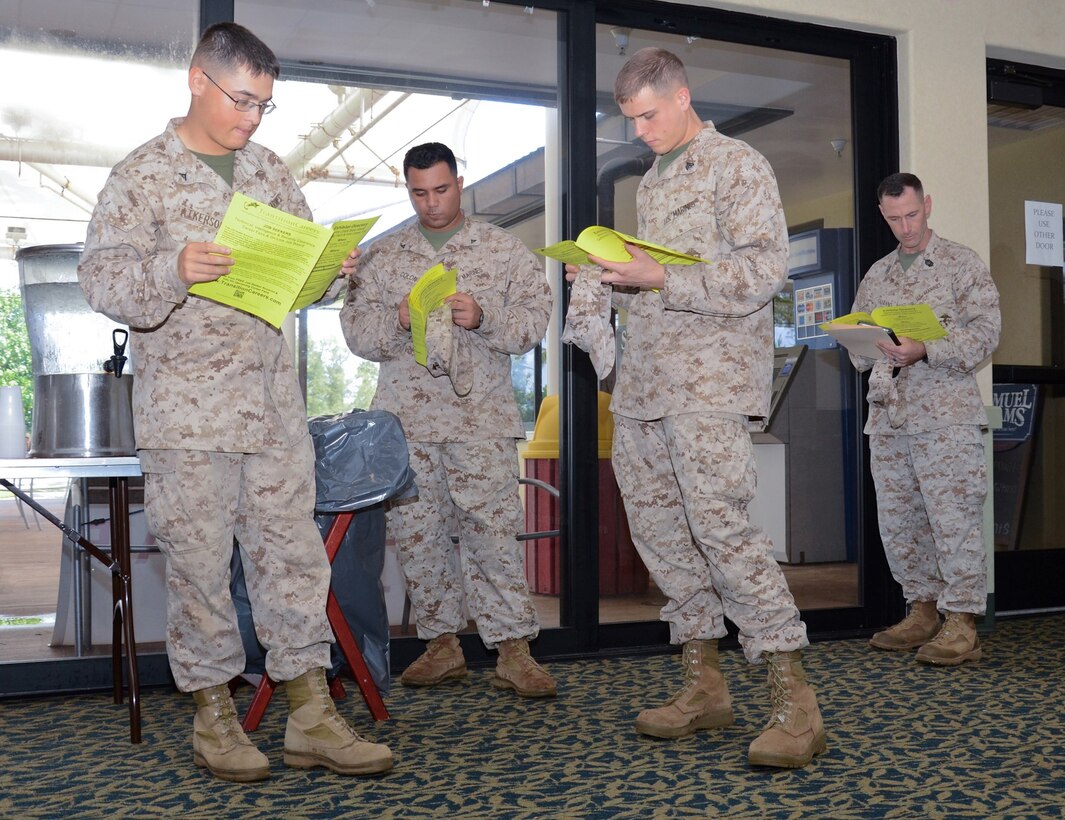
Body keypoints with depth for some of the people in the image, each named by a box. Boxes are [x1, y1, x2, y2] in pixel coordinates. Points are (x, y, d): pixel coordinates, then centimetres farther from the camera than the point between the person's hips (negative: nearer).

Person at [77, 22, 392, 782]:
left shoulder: (271, 171, 14)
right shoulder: (143, 175, -1)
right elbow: (102, 277, -7)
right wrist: (173, 269, -26)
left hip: (274, 398, 4)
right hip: (186, 402, -4)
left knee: (293, 549, 4)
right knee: (199, 560, 3)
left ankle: (311, 715, 11)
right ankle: (213, 711, 18)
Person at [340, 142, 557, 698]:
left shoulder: (504, 249, 9)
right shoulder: (382, 256, 14)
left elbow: (534, 318, 1)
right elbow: (356, 329, 8)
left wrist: (484, 317, -17)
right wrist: (398, 321, -12)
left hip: (481, 415, -2)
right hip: (405, 417, 3)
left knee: (492, 527, -7)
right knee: (416, 531, 4)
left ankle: (513, 650, 0)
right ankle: (441, 643, 17)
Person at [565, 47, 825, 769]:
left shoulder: (737, 165, -1)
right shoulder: (651, 182, 23)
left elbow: (763, 269, -13)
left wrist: (661, 278, -19)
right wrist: (612, 277, 7)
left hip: (710, 374, -8)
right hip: (644, 381, 8)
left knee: (720, 522, -16)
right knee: (657, 526, 6)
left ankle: (797, 703, -9)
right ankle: (705, 685, 17)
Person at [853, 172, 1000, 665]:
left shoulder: (961, 264, 4)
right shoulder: (876, 276, 19)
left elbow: (985, 330, -6)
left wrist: (925, 350, -20)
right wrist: (868, 346, -4)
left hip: (945, 413, -6)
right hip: (887, 415, 6)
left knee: (952, 516, -8)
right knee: (897, 519, 7)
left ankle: (961, 623, -3)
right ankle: (923, 611, 19)